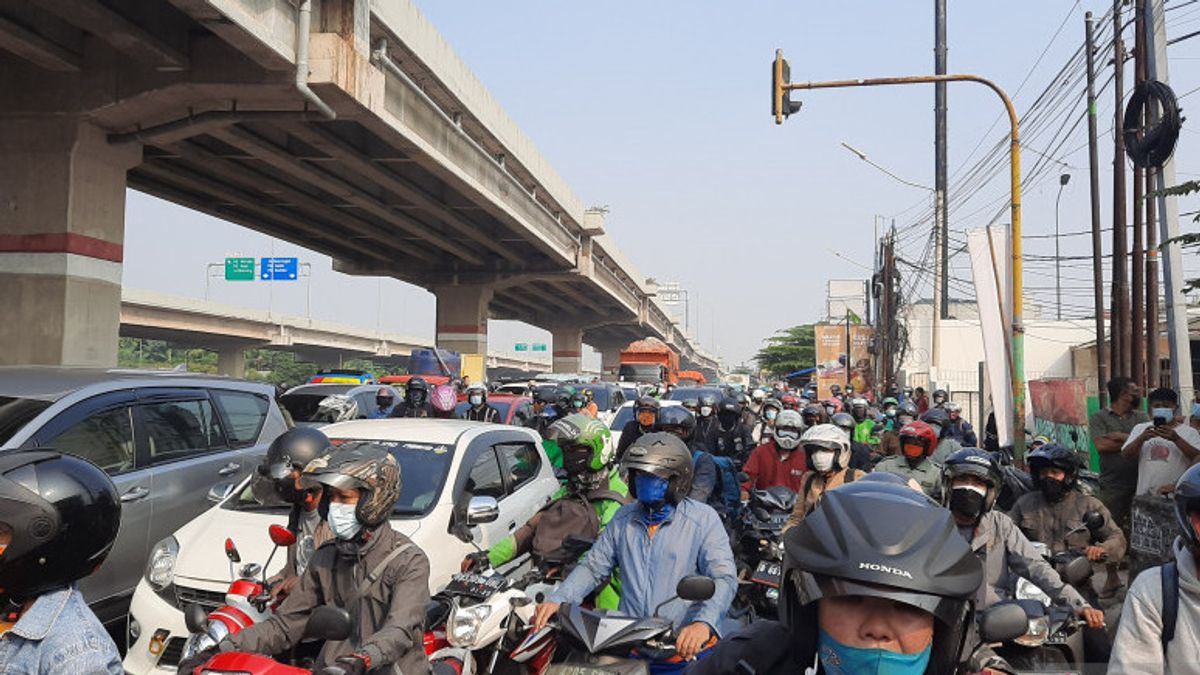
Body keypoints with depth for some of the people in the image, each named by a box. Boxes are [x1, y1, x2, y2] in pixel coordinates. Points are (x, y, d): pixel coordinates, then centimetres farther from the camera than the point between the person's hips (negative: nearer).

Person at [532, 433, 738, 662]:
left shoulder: (703, 519, 1)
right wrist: (557, 599, -1)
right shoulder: (624, 518, 15)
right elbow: (593, 567, 16)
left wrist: (703, 623, -26)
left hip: (686, 646, -2)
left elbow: (724, 577, -8)